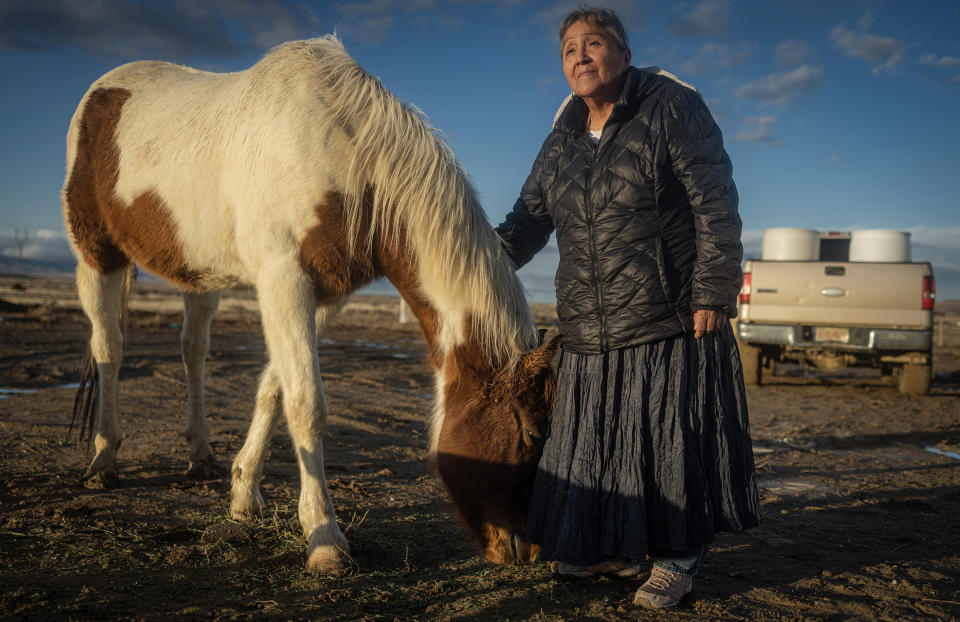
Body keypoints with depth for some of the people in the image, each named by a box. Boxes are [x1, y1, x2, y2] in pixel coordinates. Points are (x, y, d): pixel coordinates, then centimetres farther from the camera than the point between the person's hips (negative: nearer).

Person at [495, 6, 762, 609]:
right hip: (591, 333, 6)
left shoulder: (672, 108, -6)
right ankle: (613, 546, 29)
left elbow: (716, 206, -10)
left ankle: (677, 557, 18)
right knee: (593, 438, 12)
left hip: (671, 322, -6)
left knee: (672, 436, 1)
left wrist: (713, 291, -16)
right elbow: (529, 217, 13)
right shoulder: (561, 142, 12)